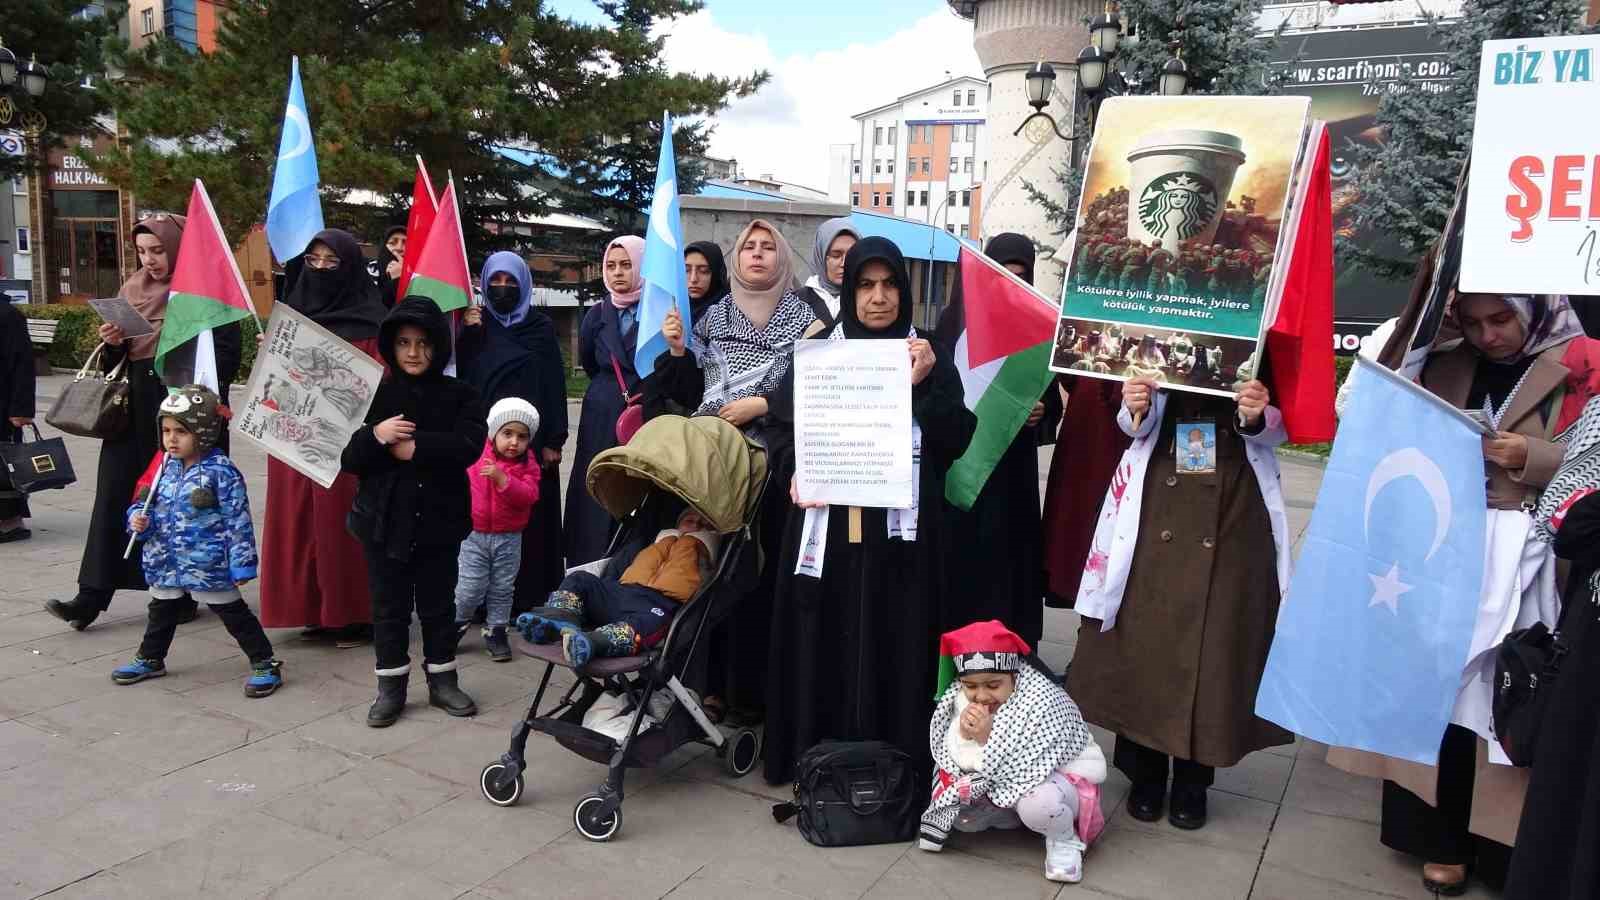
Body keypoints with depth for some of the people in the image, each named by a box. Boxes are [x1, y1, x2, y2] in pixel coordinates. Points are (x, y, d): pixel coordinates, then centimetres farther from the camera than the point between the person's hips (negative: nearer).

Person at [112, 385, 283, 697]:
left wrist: (241, 564, -15)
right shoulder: (166, 469, 3)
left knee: (233, 613, 1)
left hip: (209, 565, -6)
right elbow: (148, 504, 15)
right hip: (166, 562, 7)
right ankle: (150, 659, 44)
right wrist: (139, 520, -9)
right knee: (161, 611, 24)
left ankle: (264, 664, 10)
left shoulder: (221, 472, -16)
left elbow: (238, 520, -15)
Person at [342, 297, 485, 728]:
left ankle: (443, 680, 26)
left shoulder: (459, 395, -2)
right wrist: (376, 436, -23)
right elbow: (349, 459, -3)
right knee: (389, 605, 9)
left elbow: (467, 446, -19)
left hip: (439, 518, 0)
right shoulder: (376, 394, 0)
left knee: (438, 602, 13)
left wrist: (414, 448, -20)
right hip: (384, 518, 1)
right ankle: (391, 686, 22)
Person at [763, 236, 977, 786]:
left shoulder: (929, 358, 7)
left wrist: (925, 385, -15)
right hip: (827, 527, 1)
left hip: (899, 530, -1)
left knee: (891, 648, 2)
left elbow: (956, 442, -2)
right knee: (822, 646, 4)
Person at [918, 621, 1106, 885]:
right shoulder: (959, 697, -12)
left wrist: (988, 737, -39)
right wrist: (963, 734, -28)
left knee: (1038, 802, -38)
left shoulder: (1043, 702, -30)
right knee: (961, 816, -11)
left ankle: (1064, 840, -4)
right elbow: (946, 757, -8)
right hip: (997, 787, 7)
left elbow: (1029, 770, -31)